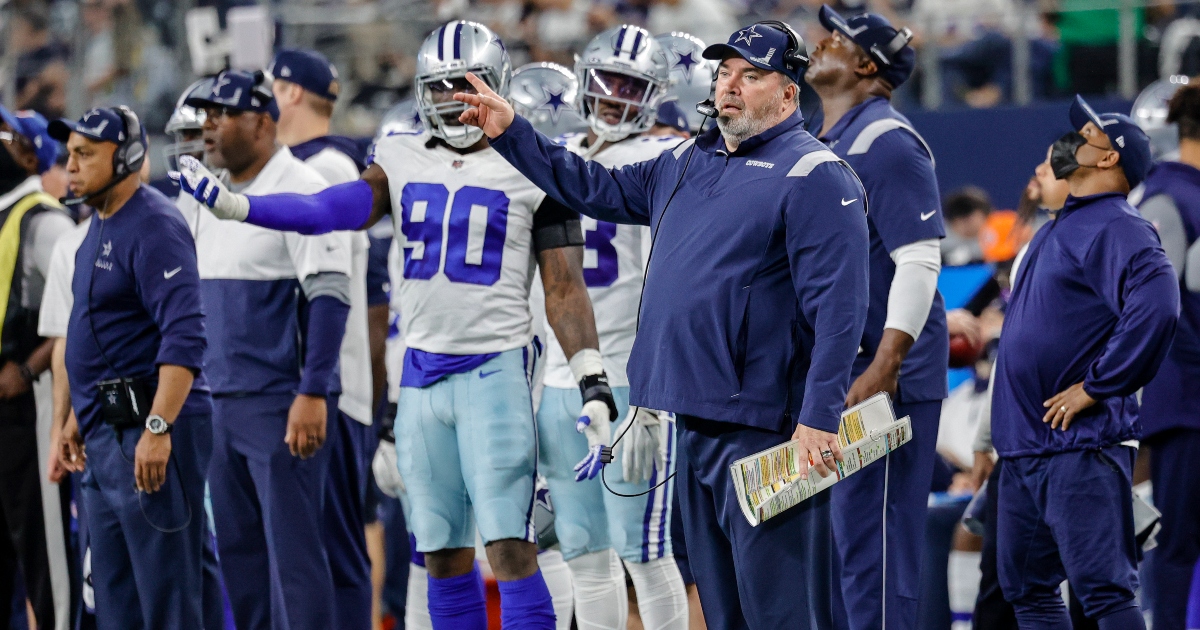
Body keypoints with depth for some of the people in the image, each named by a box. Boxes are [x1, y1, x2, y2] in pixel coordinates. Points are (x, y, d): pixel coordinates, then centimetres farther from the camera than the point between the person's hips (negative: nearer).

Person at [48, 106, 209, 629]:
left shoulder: (153, 227, -14)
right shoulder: (101, 226, 17)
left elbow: (184, 338, -23)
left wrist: (158, 429, -29)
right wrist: (82, 418, 24)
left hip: (148, 429, -10)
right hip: (106, 435, 10)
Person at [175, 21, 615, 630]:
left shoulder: (531, 169, -2)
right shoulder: (403, 160, 8)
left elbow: (564, 288, -2)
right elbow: (344, 208, -8)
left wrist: (594, 388, -8)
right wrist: (233, 205, -23)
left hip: (495, 369, -5)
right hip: (422, 371, 5)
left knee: (509, 548, -13)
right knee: (443, 552, 7)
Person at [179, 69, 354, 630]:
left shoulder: (299, 192, -10)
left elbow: (329, 297, -15)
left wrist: (312, 393, -20)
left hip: (281, 405, -8)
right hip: (219, 404, 8)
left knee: (293, 547, -7)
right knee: (238, 552, 10)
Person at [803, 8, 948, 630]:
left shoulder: (885, 140, -13)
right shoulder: (824, 144, 17)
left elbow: (919, 261, -20)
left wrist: (882, 369, -26)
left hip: (883, 376, -10)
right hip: (827, 379, 10)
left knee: (870, 538, -10)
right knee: (837, 530, 12)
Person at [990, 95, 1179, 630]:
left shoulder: (1117, 229, -11)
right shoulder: (1057, 230, 20)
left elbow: (1156, 309, -28)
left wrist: (1094, 388, -21)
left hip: (1080, 446, -10)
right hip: (1024, 445, 10)